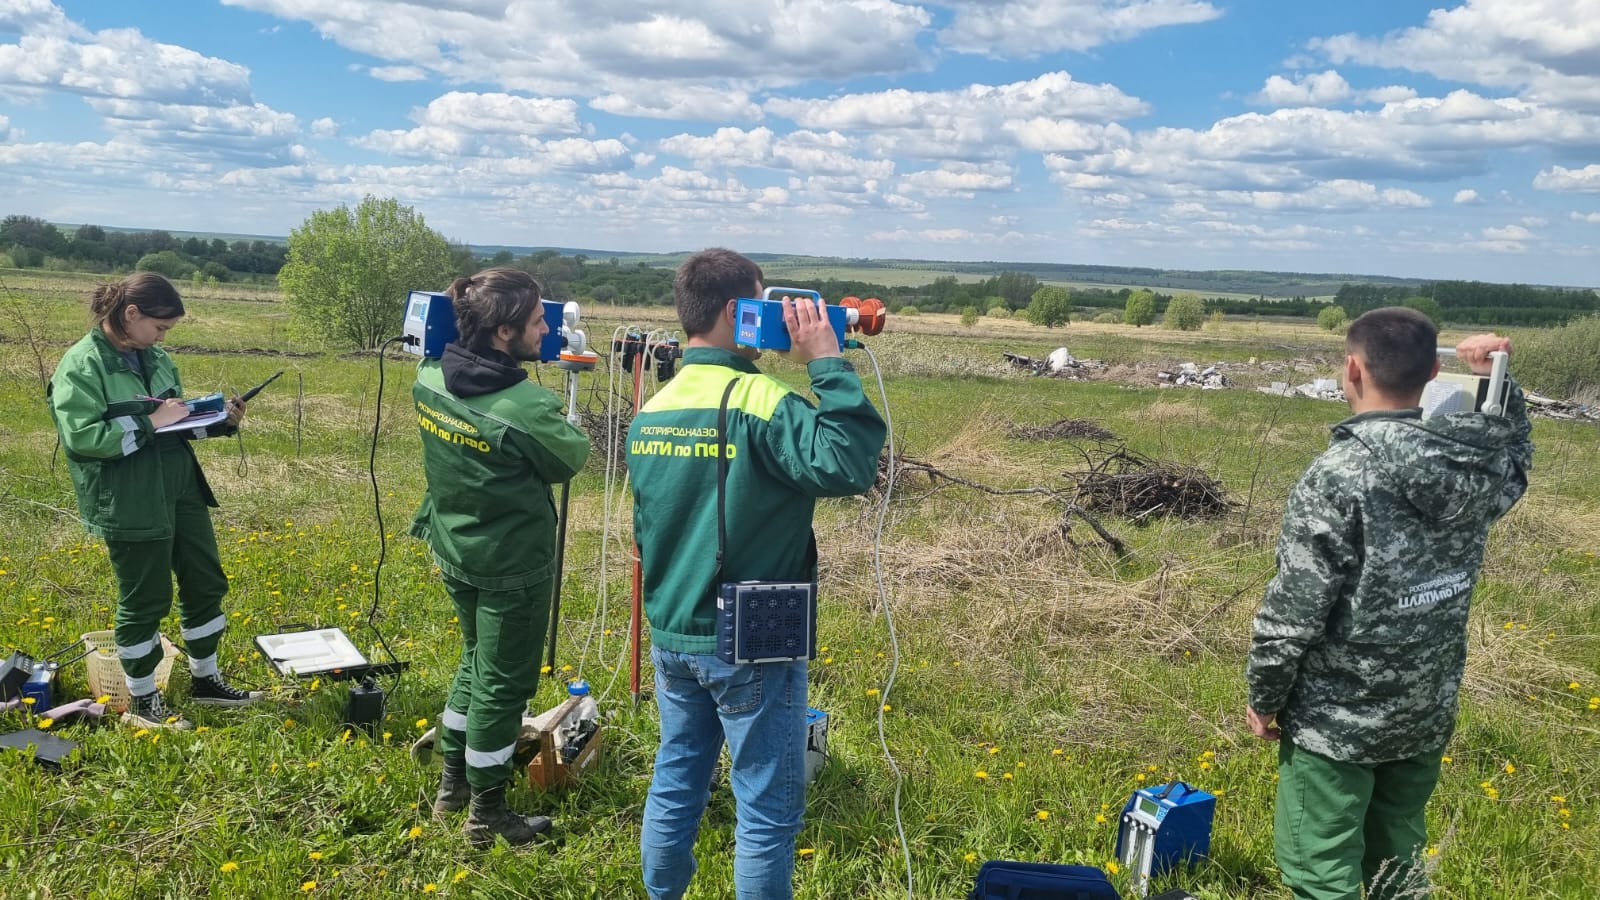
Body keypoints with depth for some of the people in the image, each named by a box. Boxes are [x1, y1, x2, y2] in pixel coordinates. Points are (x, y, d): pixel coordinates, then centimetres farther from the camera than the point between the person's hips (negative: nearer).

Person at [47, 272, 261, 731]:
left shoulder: (156, 358, 8)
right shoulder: (81, 366, -14)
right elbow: (80, 438, -21)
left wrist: (221, 421, 2)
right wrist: (149, 422, -22)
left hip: (182, 489, 8)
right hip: (129, 505, -8)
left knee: (206, 582, 15)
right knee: (146, 599, 4)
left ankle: (205, 680, 32)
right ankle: (141, 703, 22)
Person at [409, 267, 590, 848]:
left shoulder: (428, 380, -8)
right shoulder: (528, 408, -29)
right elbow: (573, 458, -9)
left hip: (454, 550, 7)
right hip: (513, 565, -7)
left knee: (476, 661, 26)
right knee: (503, 685, 9)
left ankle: (452, 785, 40)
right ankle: (486, 816, 25)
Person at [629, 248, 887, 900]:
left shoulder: (650, 413, 5)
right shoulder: (758, 400, -20)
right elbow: (850, 466, -31)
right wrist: (828, 362, -23)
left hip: (671, 638, 7)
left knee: (676, 782, 21)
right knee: (768, 808, 7)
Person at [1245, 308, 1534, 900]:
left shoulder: (1340, 475, -23)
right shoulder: (1482, 468, -4)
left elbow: (1293, 611, -21)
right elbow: (1516, 454, 24)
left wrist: (1264, 698, -6)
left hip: (1337, 719, -6)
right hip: (1428, 713, 6)